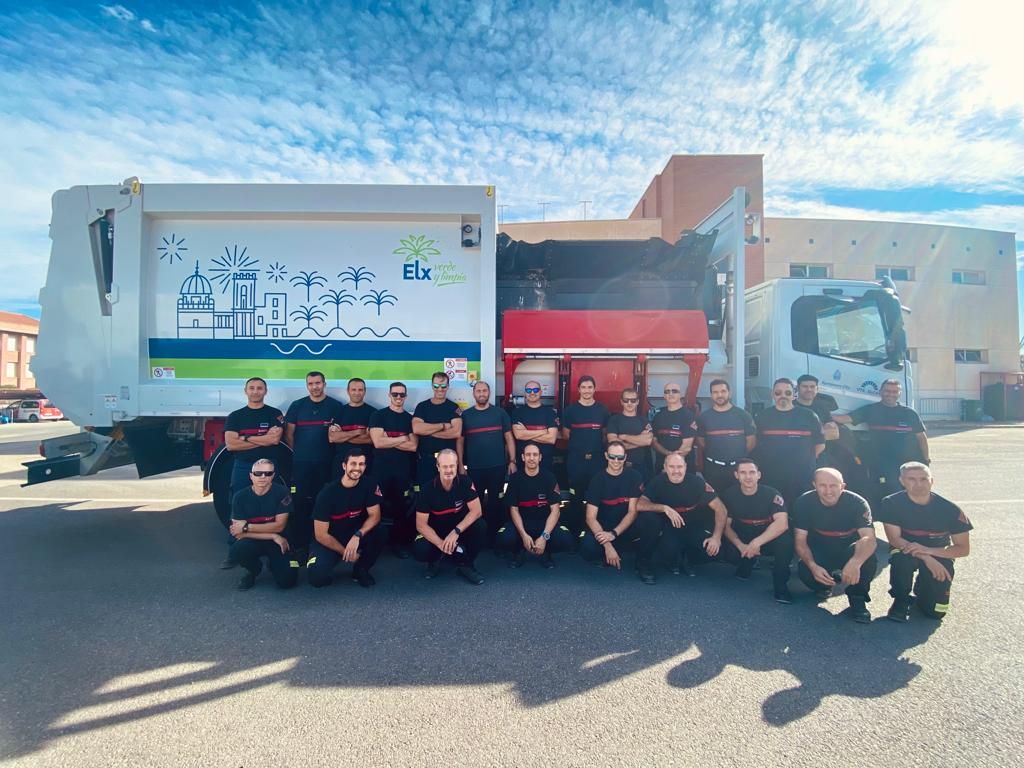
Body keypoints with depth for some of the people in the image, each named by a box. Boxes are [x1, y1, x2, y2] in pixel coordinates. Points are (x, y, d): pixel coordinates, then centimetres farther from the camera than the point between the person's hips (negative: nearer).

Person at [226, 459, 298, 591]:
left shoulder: (281, 492, -14)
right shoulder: (240, 496, -10)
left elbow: (279, 526, -15)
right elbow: (239, 533, -13)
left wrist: (246, 527, -20)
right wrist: (273, 536, -20)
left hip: (278, 541, -1)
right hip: (252, 541, 1)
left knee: (287, 581, -19)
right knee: (235, 552, -33)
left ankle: (273, 563, 19)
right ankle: (253, 570, 4)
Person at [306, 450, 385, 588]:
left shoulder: (369, 484, -12)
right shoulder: (328, 493, -21)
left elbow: (375, 515, -15)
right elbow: (321, 535, -16)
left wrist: (357, 536, -32)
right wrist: (346, 552, -15)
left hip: (355, 535, 3)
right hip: (328, 541, -3)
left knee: (377, 534, -29)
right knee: (317, 576, -29)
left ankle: (361, 570, -1)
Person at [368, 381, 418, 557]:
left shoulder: (410, 419, 9)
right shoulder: (378, 416, 0)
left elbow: (413, 446, -4)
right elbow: (378, 442, -13)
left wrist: (388, 440, -10)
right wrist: (403, 438, -7)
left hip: (404, 471, 2)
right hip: (381, 470, -2)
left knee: (403, 507, 6)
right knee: (380, 507, 3)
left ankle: (400, 542, 18)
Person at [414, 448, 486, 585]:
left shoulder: (465, 482, -16)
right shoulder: (427, 489, -19)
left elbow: (476, 511, -20)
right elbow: (421, 524, -18)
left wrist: (456, 532, -33)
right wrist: (440, 543, -33)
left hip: (460, 526, 1)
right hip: (435, 531, -1)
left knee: (479, 527, -29)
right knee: (420, 551, -31)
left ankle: (465, 565, -5)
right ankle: (436, 559, 8)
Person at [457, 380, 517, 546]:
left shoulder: (500, 413, 3)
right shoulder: (465, 415, 5)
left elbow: (509, 438, 4)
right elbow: (460, 441, 6)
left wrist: (512, 461, -2)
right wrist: (460, 465, 0)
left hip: (498, 467, 0)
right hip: (474, 468, 1)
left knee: (495, 503, 8)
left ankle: (494, 537, 21)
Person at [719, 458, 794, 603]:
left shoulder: (771, 494, -19)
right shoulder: (729, 494, -11)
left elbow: (782, 523, -32)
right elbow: (726, 524, -10)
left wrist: (756, 542, -40)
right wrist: (741, 546, -28)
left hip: (769, 539, -2)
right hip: (743, 538, 2)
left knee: (786, 537, -35)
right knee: (728, 552, -29)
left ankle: (780, 584, -18)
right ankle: (748, 562, 10)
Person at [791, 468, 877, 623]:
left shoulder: (857, 503, -22)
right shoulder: (804, 503, -19)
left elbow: (869, 538, -36)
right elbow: (800, 539, -19)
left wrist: (855, 562, -58)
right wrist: (813, 566, -39)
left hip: (848, 552, -1)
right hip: (820, 553, 1)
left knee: (868, 561, -35)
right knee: (805, 571, -31)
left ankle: (857, 599, -7)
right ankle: (823, 586, 8)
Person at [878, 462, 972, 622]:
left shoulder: (950, 509, -16)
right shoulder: (892, 503, -18)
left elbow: (964, 549, -13)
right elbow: (894, 539, -19)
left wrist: (928, 550, -29)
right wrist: (926, 559, -32)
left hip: (939, 555, 1)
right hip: (905, 550, -1)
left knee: (935, 612, -9)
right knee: (902, 557, -38)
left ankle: (921, 588, 27)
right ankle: (901, 600, -10)